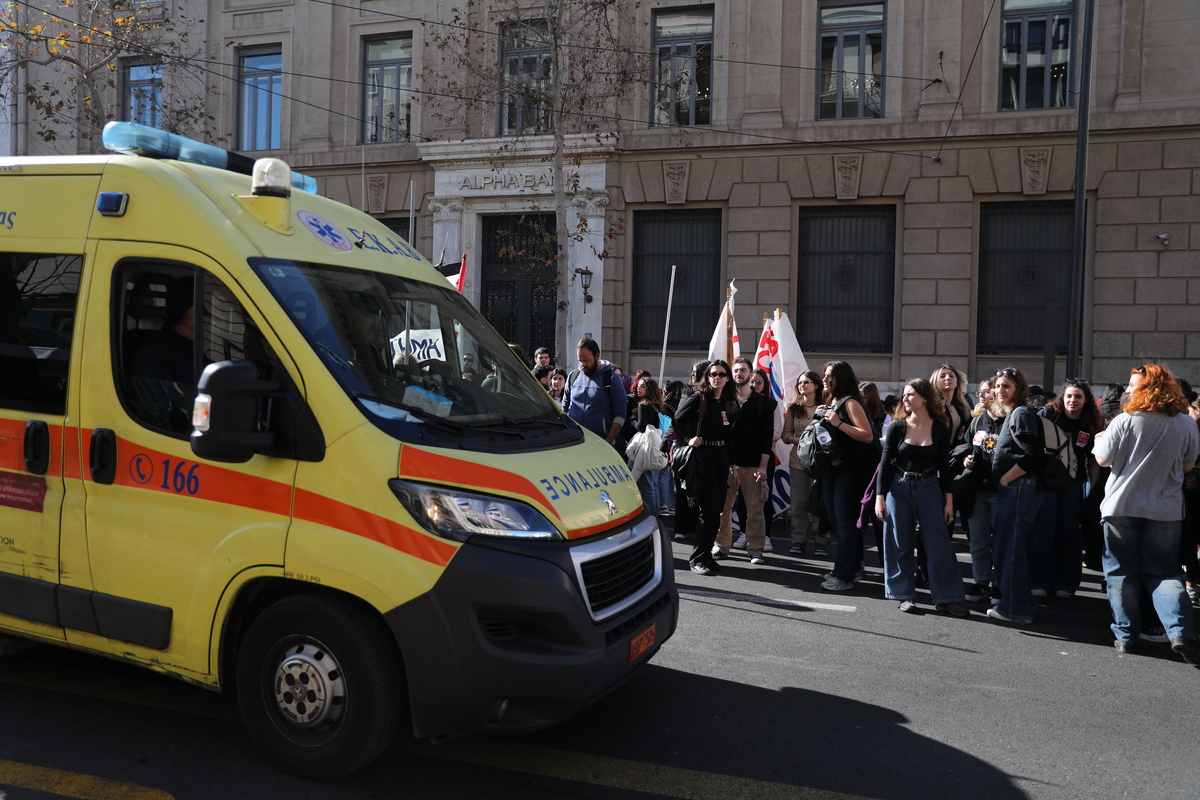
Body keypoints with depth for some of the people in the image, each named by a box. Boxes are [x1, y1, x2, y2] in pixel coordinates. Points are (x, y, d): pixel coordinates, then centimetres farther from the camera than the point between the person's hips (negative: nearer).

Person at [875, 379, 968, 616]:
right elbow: (885, 463, -2)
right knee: (901, 545, 5)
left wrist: (949, 500, 0)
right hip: (898, 489, 0)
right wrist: (879, 497, -7)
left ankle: (946, 597, 9)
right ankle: (905, 595, 16)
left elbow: (944, 467, 3)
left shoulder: (940, 429, -1)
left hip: (929, 489, 0)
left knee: (939, 543, -1)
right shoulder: (896, 427, -2)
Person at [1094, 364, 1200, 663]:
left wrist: (1099, 441, 14)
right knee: (1164, 572, 10)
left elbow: (1103, 460, -5)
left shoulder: (1125, 420, -12)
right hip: (1166, 509, 3)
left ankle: (1125, 635, 11)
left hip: (1122, 506, -2)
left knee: (1121, 573, 8)